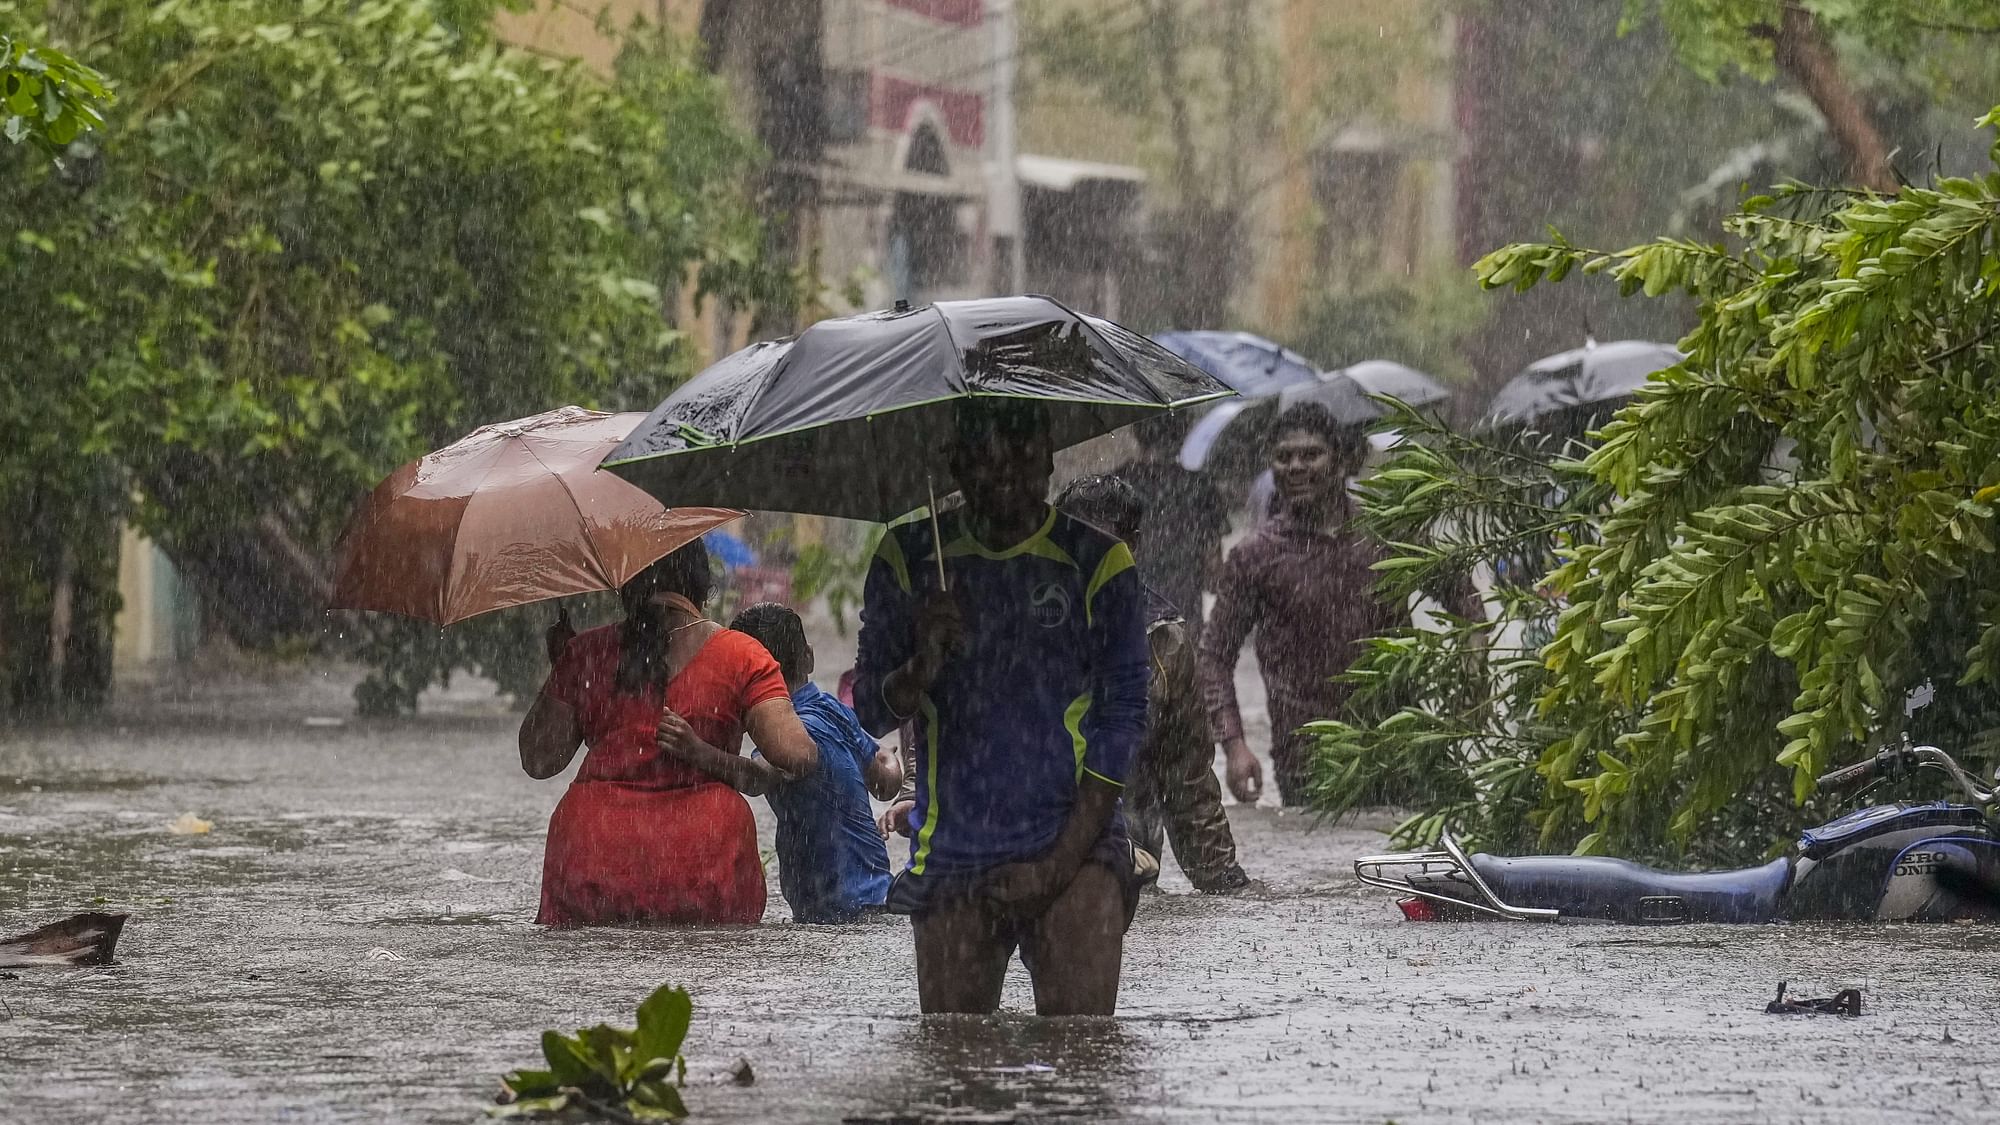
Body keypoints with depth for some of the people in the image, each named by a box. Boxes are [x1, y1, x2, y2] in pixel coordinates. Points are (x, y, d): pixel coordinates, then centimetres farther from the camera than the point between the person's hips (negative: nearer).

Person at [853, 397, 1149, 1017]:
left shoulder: (1099, 564, 3)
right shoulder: (909, 560, 8)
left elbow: (1123, 719, 1)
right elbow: (871, 714, 7)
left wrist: (1062, 860, -8)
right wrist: (922, 667, -17)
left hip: (1073, 849, -2)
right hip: (953, 860, 2)